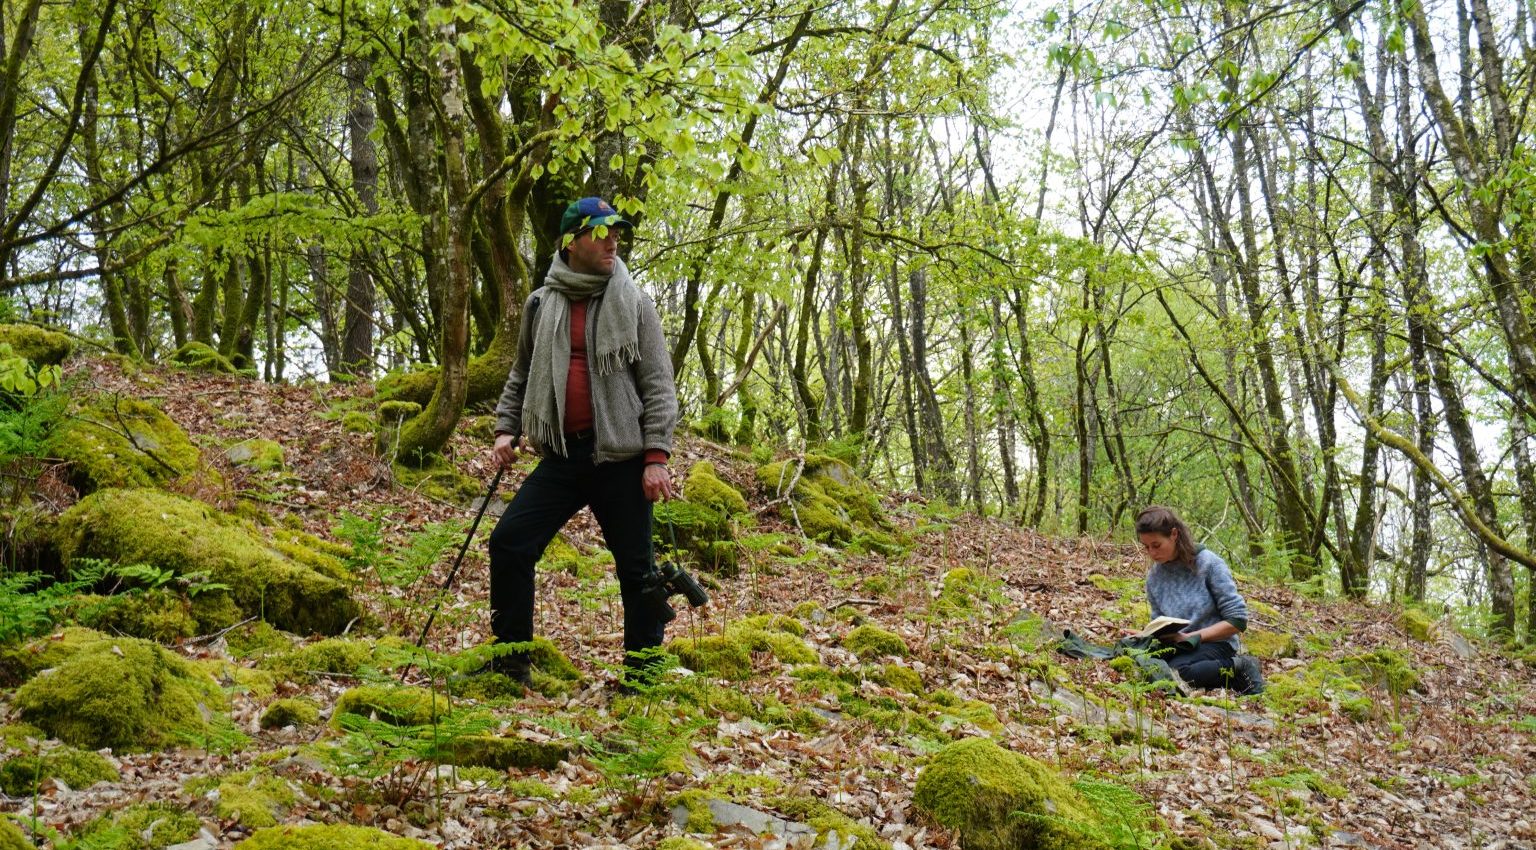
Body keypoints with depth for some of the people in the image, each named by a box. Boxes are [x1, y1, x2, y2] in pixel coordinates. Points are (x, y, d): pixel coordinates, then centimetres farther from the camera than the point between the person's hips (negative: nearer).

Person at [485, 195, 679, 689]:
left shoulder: (633, 304, 0)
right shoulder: (541, 305, 9)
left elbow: (658, 386, -3)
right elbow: (521, 377, 21)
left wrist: (656, 455, -11)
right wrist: (506, 430, 7)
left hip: (621, 458, -3)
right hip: (561, 456, 3)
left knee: (636, 567, 3)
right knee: (509, 543, -4)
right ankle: (510, 662, 11)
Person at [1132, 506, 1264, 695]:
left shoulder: (1209, 563, -10)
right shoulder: (1154, 577, 6)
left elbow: (1237, 620, -11)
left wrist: (1190, 637, -18)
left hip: (1216, 643, -6)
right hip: (1180, 647, 6)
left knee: (1176, 671, -37)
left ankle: (1237, 668, -10)